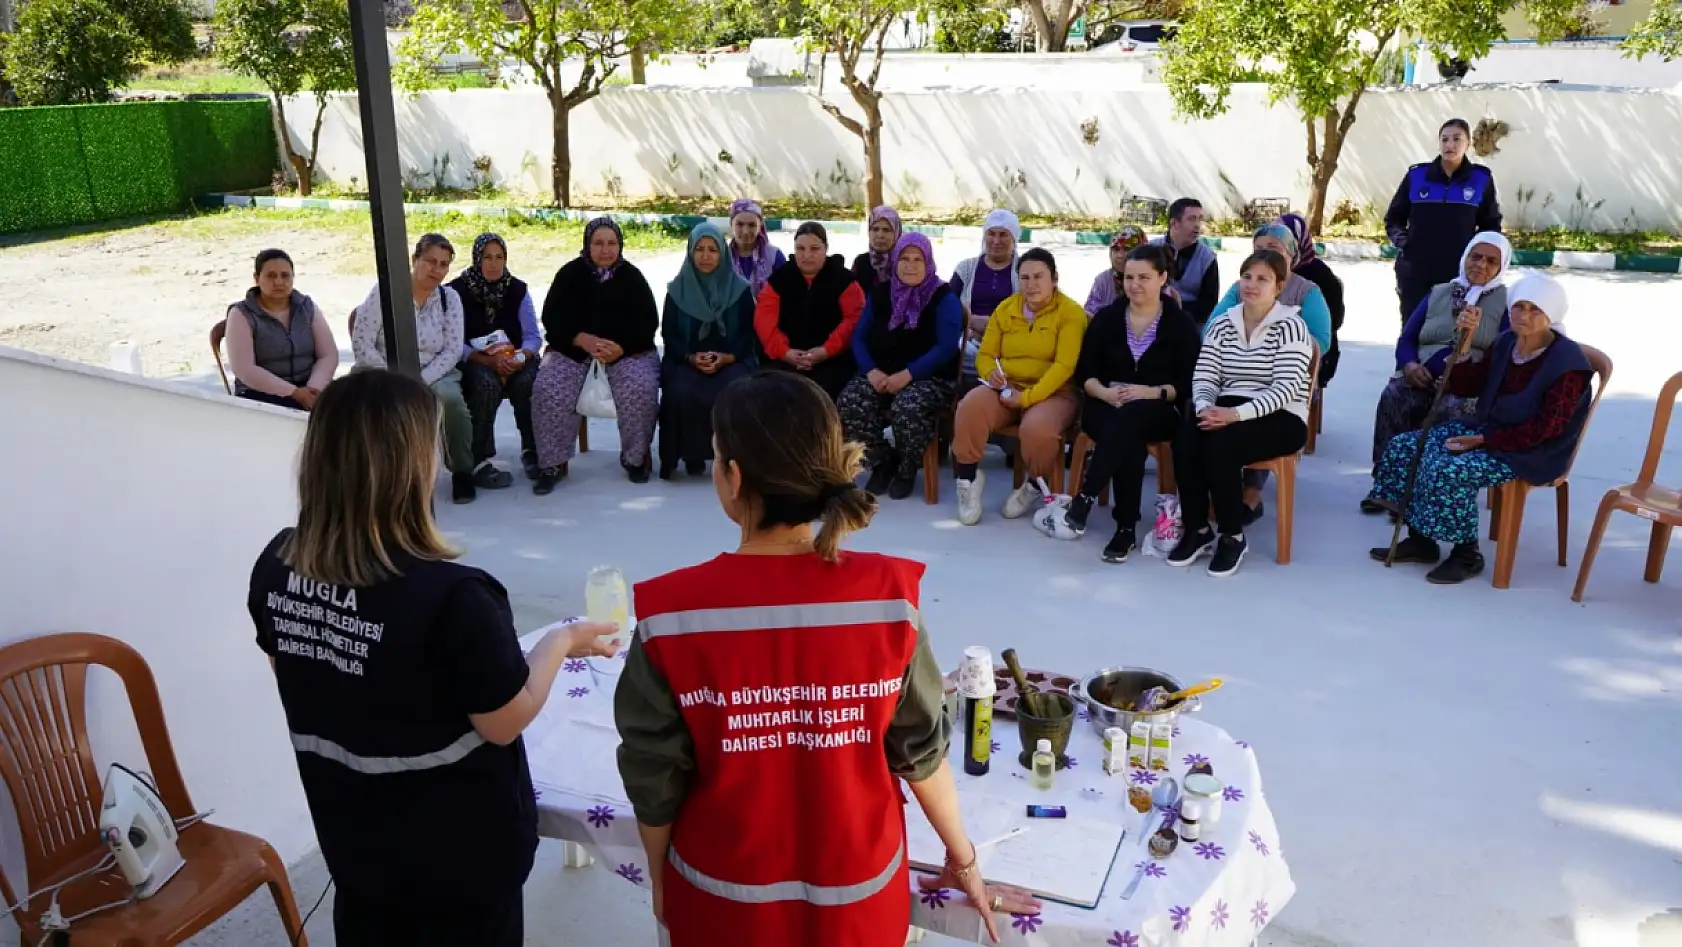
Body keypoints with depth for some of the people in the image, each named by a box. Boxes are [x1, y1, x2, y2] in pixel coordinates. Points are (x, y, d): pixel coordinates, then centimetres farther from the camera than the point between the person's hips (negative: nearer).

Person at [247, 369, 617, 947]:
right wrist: (563, 642, -4)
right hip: (460, 851, -5)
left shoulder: (276, 567, -12)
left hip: (352, 838, 5)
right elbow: (506, 723, -18)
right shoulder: (450, 597, -32)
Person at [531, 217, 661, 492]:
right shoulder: (570, 274, 5)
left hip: (627, 350, 0)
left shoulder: (632, 276, 5)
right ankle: (553, 463, -12)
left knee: (641, 390, -29)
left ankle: (635, 458, -8)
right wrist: (584, 340, -18)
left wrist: (619, 348, -16)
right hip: (572, 348, 1)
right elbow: (552, 318, 0)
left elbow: (648, 322, 1)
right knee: (548, 391, -25)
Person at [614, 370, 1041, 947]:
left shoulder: (672, 614, -22)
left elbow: (655, 780, -11)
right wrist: (963, 859, 9)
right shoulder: (886, 595, -20)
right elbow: (922, 748, -8)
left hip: (723, 899, 0)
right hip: (858, 892, 1)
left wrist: (661, 883, 7)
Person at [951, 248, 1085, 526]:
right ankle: (969, 478, -9)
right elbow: (985, 355, 13)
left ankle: (1034, 485, -3)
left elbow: (1064, 365, -14)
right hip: (1005, 388, 3)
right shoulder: (1005, 309, 11)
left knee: (1038, 429, -37)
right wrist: (992, 373, -12)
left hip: (1051, 393, -3)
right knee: (969, 408, -30)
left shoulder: (1071, 312, -4)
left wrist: (1027, 397, -24)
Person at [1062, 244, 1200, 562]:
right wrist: (1105, 392, -14)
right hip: (1106, 406, 2)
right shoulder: (1106, 317, 10)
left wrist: (1152, 393, -20)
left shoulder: (1181, 324, 3)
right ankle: (1126, 527, -37)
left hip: (1159, 412, -1)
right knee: (1129, 438, -35)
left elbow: (1189, 383, -2)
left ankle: (1085, 496, -43)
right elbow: (1084, 372, 7)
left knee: (1131, 416, -39)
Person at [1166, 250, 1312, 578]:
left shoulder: (1290, 326, -5)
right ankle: (1196, 529, -13)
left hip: (1280, 419, -4)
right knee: (1185, 437, -27)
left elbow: (1286, 388, -16)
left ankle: (1233, 537, -16)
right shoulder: (1221, 324, 11)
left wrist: (1237, 413, -29)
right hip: (1228, 412, 4)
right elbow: (1204, 377, 3)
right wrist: (1206, 408, -21)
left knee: (1221, 444, -33)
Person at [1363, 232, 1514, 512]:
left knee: (1454, 409, -37)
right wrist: (1409, 365, -7)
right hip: (1423, 377, 3)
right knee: (1392, 397, -30)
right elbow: (1406, 339, 16)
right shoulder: (1438, 293, 21)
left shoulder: (1507, 301, 10)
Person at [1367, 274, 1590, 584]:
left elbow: (1544, 429, -20)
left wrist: (1482, 441, -21)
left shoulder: (1567, 363, -16)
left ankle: (1467, 555, -10)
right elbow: (1465, 388, 7)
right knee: (1404, 447, -5)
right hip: (1488, 430, 8)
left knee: (1447, 470, -31)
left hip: (1531, 452, -8)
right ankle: (1421, 541, 3)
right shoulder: (1506, 343, 5)